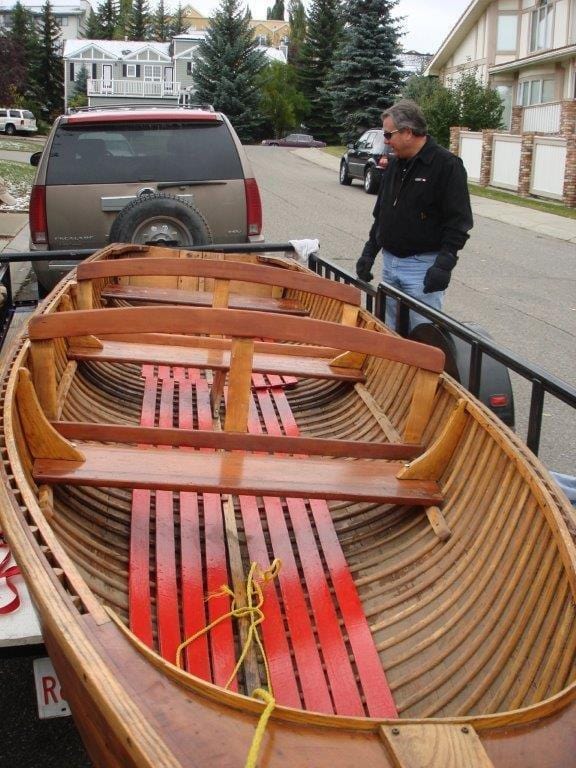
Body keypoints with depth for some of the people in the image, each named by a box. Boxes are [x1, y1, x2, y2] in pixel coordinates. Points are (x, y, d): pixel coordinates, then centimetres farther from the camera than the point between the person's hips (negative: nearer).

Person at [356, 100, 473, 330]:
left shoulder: (447, 165, -12)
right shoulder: (394, 164, 11)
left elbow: (459, 221, -16)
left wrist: (444, 264, -23)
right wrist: (369, 252, 14)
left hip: (423, 267, -7)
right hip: (390, 262, 7)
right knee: (392, 332, 14)